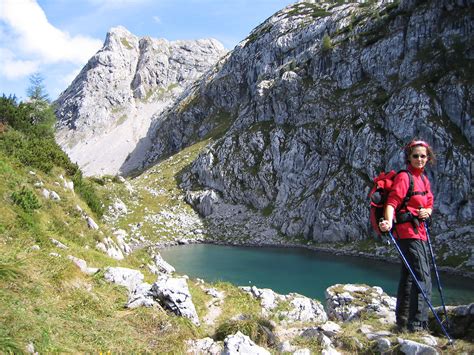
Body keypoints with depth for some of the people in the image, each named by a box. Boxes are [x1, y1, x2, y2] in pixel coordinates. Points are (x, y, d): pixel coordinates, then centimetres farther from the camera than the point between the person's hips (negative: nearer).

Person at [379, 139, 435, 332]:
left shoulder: (424, 179, 15)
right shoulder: (404, 177, -11)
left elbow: (429, 205, 20)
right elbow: (392, 202, -22)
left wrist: (427, 211, -4)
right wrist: (389, 222, -39)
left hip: (419, 232, 9)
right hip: (408, 232, -9)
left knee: (408, 278, 16)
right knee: (422, 278, -12)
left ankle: (403, 321, 28)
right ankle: (417, 324, -9)